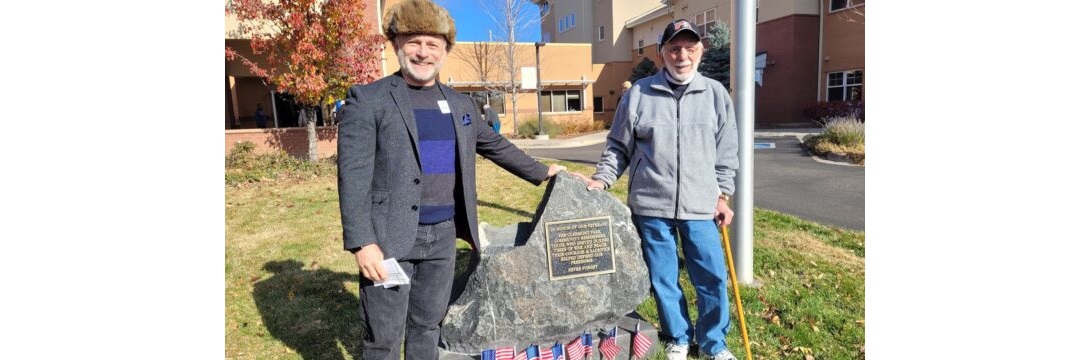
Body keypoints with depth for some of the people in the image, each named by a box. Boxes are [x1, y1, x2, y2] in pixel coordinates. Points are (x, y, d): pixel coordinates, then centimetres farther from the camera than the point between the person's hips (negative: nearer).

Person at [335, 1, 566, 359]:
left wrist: (540, 172, 27)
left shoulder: (461, 104, 11)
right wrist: (362, 243, -18)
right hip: (389, 238, -4)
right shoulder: (367, 99, -6)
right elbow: (353, 176, -12)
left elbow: (496, 145, 23)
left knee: (428, 326, 18)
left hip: (443, 235, 5)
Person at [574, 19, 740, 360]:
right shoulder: (638, 93, -1)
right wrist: (601, 179, -5)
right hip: (650, 205, -1)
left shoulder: (716, 93, 5)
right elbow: (619, 146, 6)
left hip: (701, 205, 1)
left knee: (712, 278, 6)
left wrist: (723, 195, 6)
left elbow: (726, 152, 9)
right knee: (663, 279, 11)